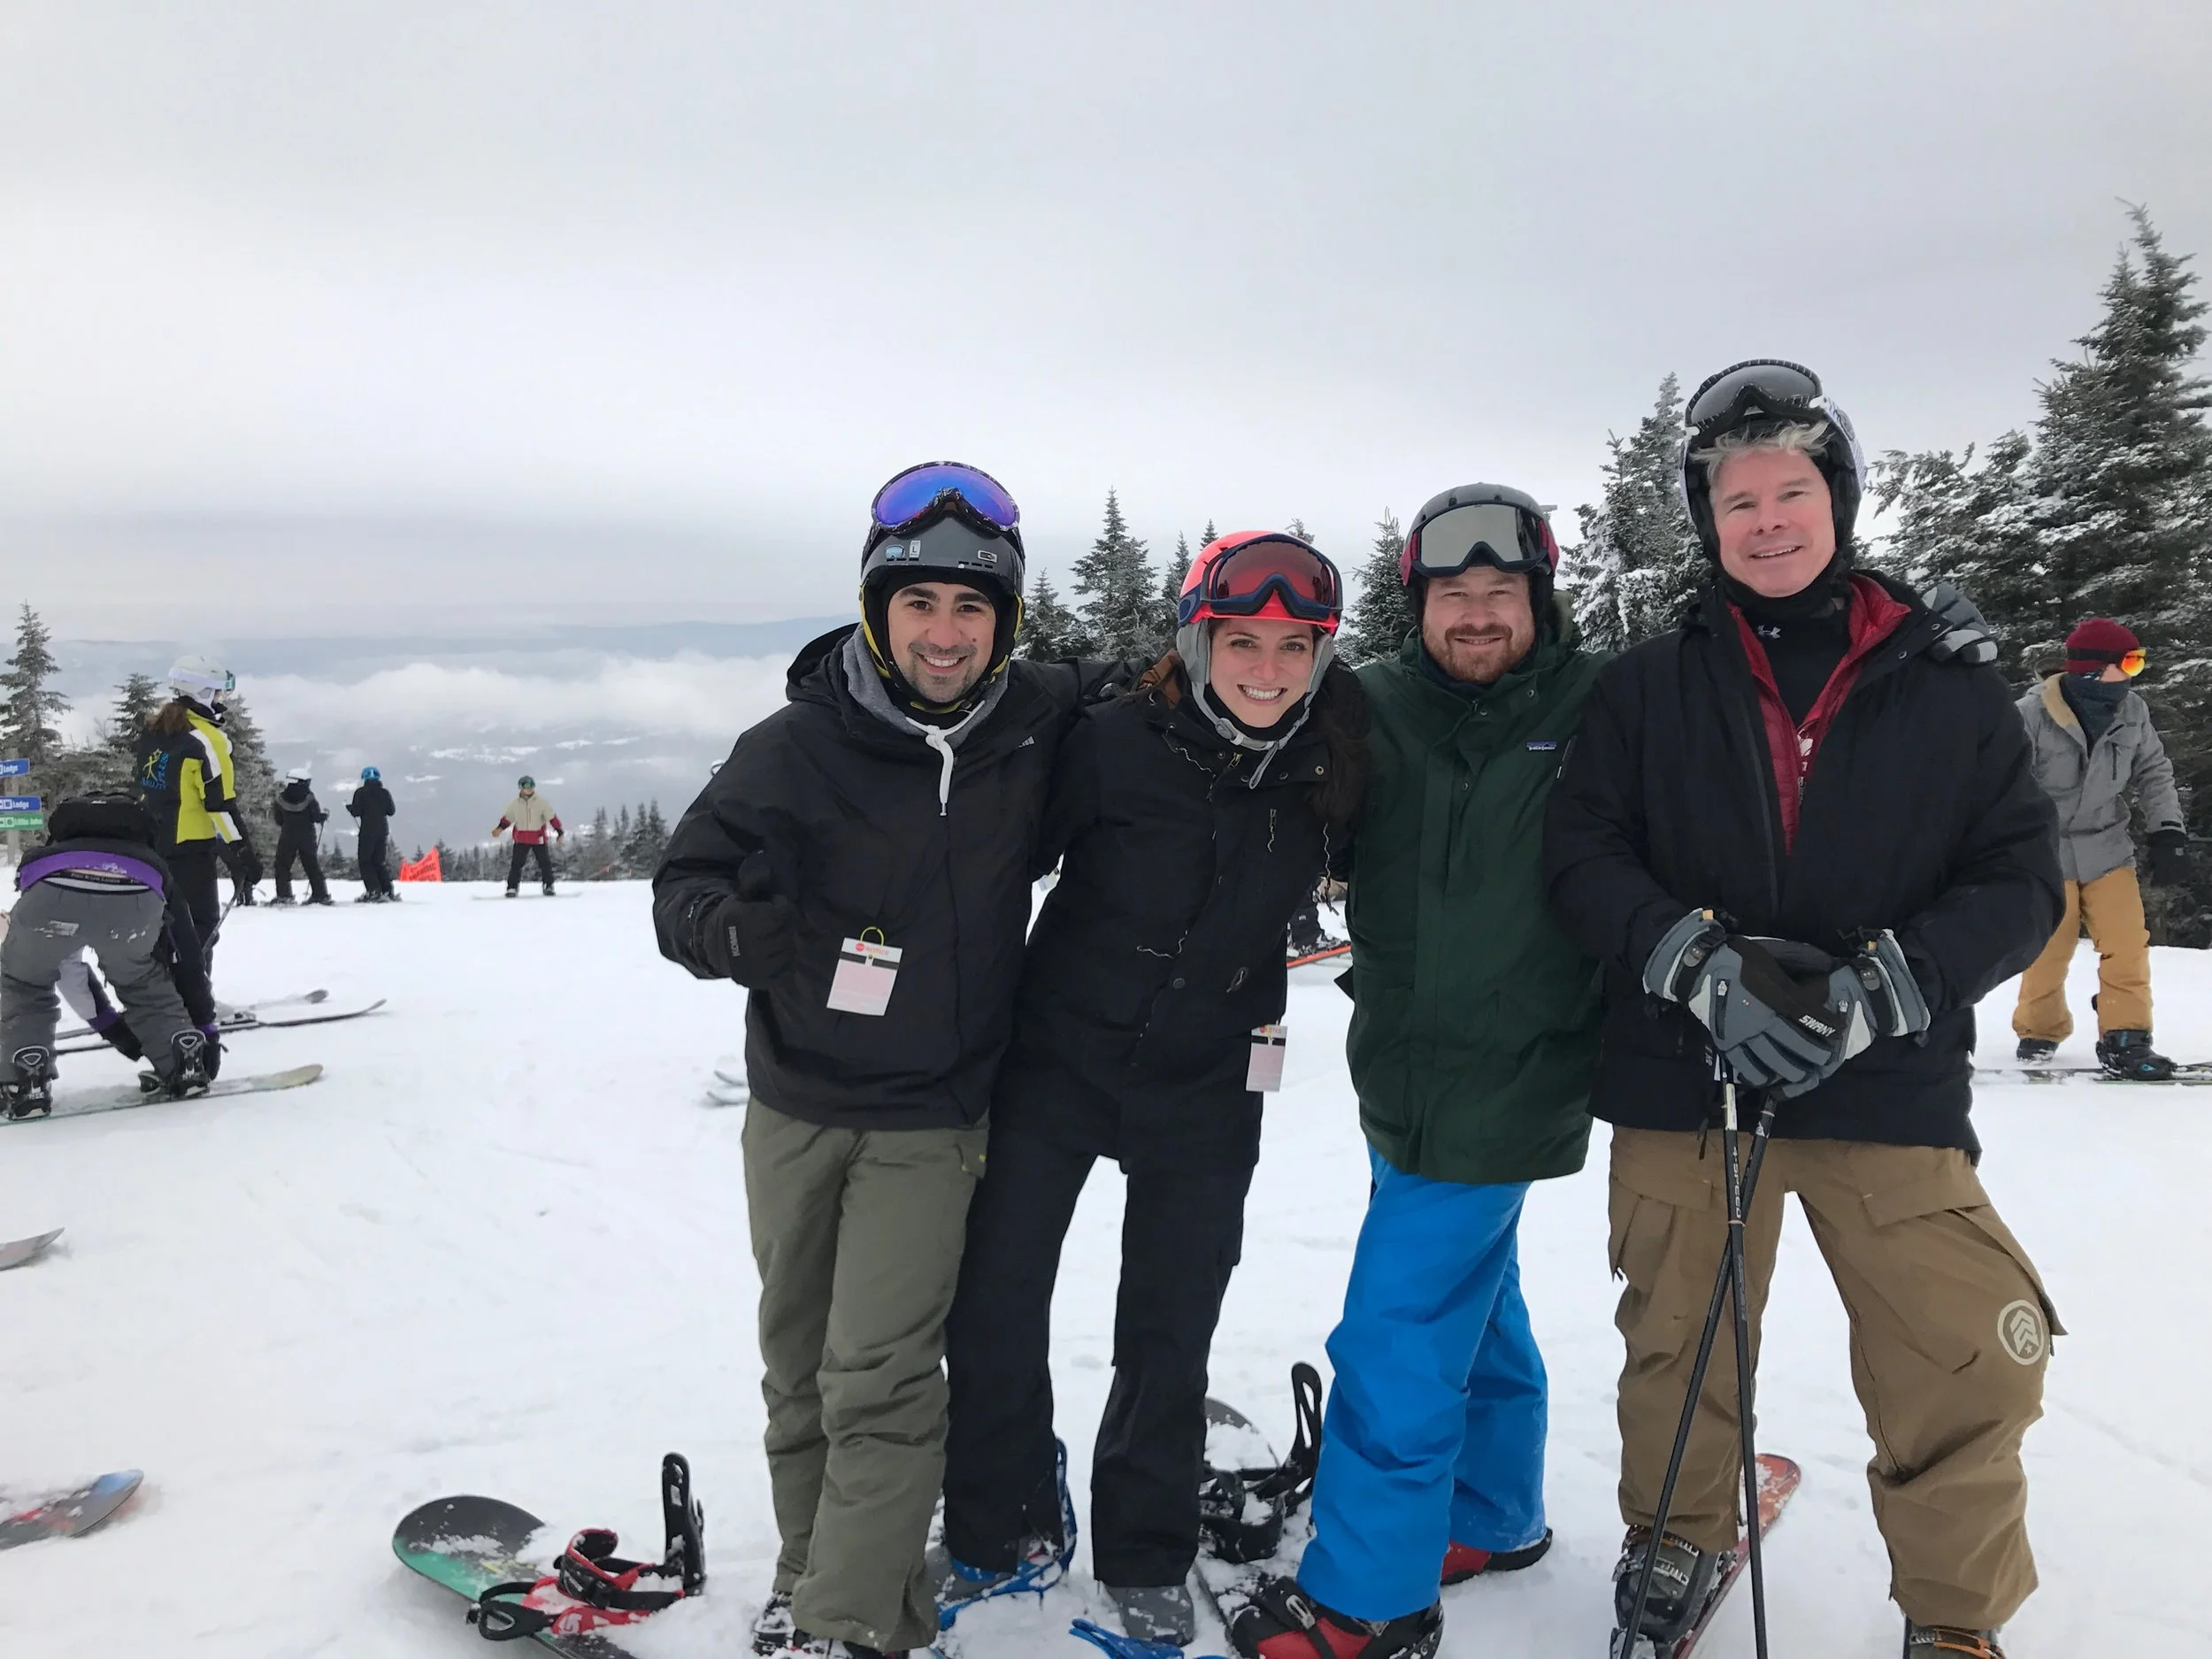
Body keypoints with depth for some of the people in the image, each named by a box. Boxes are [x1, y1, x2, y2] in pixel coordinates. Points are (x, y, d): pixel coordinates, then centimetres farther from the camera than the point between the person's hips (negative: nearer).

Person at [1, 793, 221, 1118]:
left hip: (51, 894, 0)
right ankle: (185, 1065, 25)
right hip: (136, 898, 0)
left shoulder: (50, 856, 49)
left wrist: (109, 1024, 57)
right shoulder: (154, 868, 45)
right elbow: (186, 959, 44)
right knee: (143, 981, 32)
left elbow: (66, 967, 50)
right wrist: (205, 1030, 50)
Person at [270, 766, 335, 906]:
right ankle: (321, 894, 8)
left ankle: (283, 895, -4)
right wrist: (325, 816, 10)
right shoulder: (309, 798, -9)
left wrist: (272, 813, 20)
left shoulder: (281, 798, -4)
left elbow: (279, 821, 0)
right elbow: (317, 817, -10)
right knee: (312, 865, 9)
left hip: (287, 837, -1)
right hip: (307, 837, 1)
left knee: (282, 865, 6)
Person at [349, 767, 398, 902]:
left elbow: (356, 812, -8)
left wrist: (348, 806, 12)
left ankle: (374, 892, -10)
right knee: (381, 862, 11)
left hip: (367, 830, -4)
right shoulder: (385, 792, 4)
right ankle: (388, 890, 2)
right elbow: (392, 811, 5)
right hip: (383, 830, 4)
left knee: (365, 861, 2)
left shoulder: (360, 793, -5)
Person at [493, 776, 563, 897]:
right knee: (516, 863, -4)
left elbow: (552, 817, -4)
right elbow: (507, 818, 16)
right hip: (521, 838, 1)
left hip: (539, 838, -1)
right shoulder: (515, 804, 2)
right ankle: (512, 887, 2)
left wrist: (560, 831, -11)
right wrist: (499, 828, 4)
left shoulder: (542, 802, -5)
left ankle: (549, 886, 11)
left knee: (545, 863, 0)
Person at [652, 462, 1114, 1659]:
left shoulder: (1038, 722, -7)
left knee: (879, 1375, -5)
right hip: (794, 1106, 1)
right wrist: (730, 928, -31)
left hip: (930, 1120, -1)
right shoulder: (798, 746, -14)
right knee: (797, 1359, 16)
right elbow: (685, 880, -9)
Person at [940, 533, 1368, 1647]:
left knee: (1169, 1336, 11)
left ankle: (1146, 1562, 33)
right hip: (1057, 1058, -1)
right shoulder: (1115, 742, -18)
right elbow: (1014, 859, -9)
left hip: (1204, 1092, 2)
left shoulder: (1331, 771, -8)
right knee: (993, 1304, 4)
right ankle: (999, 1530, 29)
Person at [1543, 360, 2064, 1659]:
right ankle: (1683, 1537, 41)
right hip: (1684, 1078, 1)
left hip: (1891, 1085, 0)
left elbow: (2022, 880, 0)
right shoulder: (1649, 687, 3)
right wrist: (1702, 963, -18)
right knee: (1679, 1338, 14)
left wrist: (1885, 987, -16)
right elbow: (1582, 851, -2)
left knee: (1969, 1360, -3)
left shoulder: (1951, 691, 2)